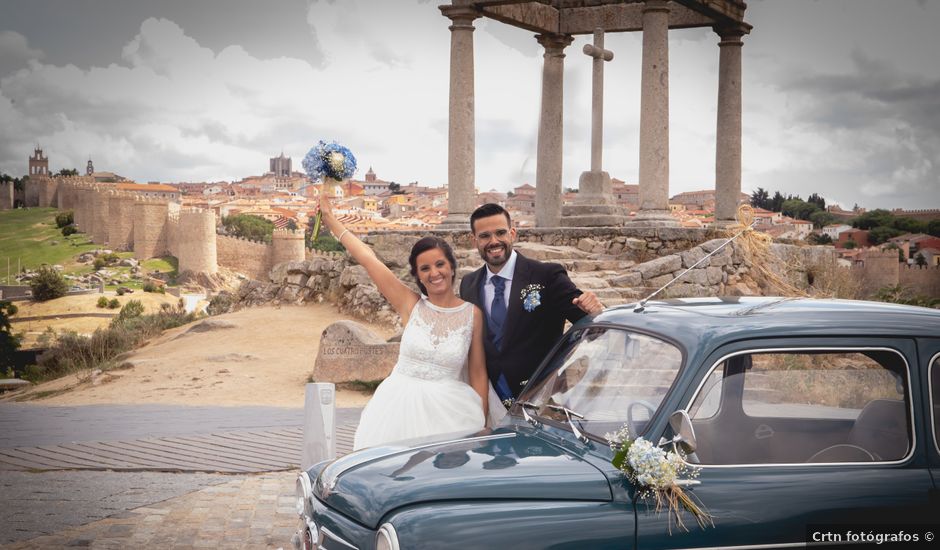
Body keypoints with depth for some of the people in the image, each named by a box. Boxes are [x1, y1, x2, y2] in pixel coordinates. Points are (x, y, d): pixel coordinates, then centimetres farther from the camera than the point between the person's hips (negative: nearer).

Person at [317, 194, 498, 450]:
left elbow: (478, 373, 5)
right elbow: (368, 258, 3)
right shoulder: (411, 305, 1)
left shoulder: (473, 313, 0)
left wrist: (483, 423, 3)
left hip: (447, 410, -1)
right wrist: (330, 219, 7)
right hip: (400, 407, 1)